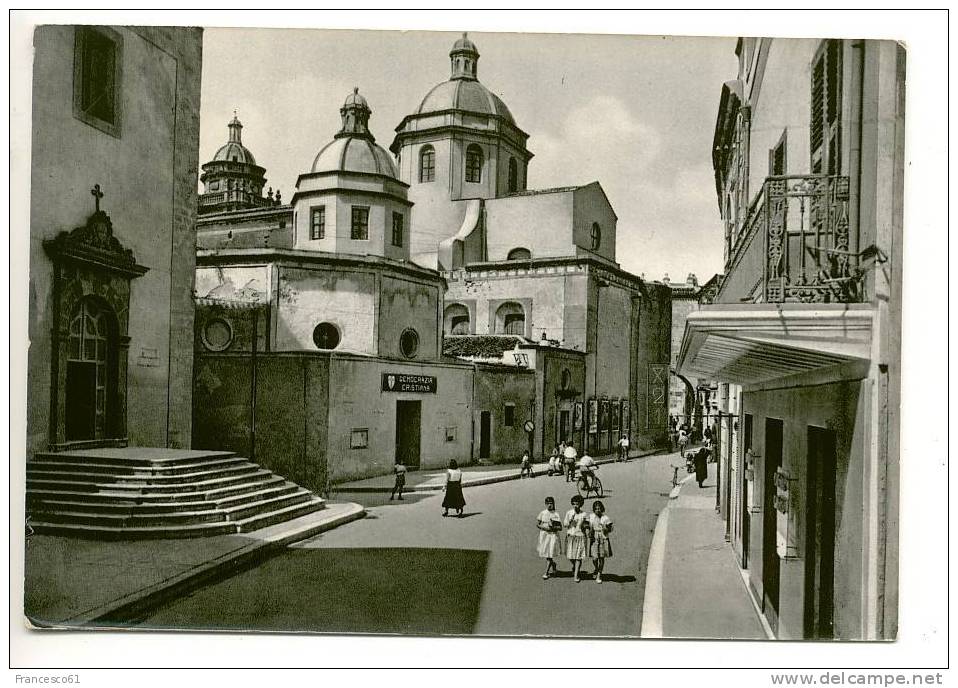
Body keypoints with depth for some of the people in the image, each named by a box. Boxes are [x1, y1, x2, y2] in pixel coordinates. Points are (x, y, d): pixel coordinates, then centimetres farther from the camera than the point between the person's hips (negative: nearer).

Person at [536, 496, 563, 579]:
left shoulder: (556, 514, -4)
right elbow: (537, 524, 5)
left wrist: (553, 527, -19)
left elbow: (560, 528, -3)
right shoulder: (542, 513, 1)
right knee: (546, 554, 11)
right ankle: (554, 568, 36)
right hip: (544, 535, 3)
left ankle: (546, 572, 2)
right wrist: (544, 527, -11)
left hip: (553, 535, -3)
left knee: (549, 555, -7)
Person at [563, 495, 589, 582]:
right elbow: (564, 525, 3)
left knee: (578, 557, -3)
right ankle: (574, 566, 39)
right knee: (570, 556, 7)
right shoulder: (569, 513, 0)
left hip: (580, 536, -1)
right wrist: (570, 521, -16)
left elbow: (587, 528, 1)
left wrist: (587, 539, -6)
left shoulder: (583, 515, -3)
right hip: (570, 536, 1)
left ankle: (576, 575, 3)